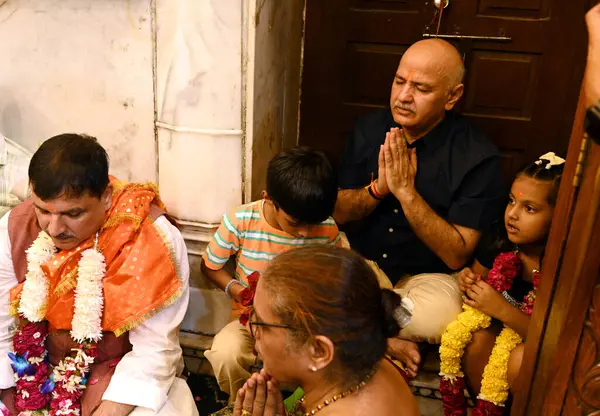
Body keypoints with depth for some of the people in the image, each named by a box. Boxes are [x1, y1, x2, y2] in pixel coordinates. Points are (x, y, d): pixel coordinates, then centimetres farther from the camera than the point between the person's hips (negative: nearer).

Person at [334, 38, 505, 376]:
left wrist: (406, 192, -28)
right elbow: (339, 213, 0)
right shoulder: (371, 129, -3)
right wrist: (378, 187, -21)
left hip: (426, 275, -3)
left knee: (441, 317, -35)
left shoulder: (478, 157, -16)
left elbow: (456, 255, -18)